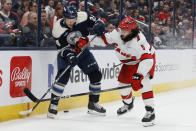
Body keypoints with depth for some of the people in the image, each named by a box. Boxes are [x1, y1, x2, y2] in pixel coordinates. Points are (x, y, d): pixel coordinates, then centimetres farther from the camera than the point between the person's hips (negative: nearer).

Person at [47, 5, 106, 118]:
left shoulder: (83, 17, -20)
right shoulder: (58, 28, -22)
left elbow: (95, 22, -3)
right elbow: (62, 47, -18)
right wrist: (69, 56, -34)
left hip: (83, 51, 3)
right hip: (66, 53, -3)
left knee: (96, 74, 0)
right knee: (63, 76, -24)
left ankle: (93, 104, 16)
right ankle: (53, 104, -17)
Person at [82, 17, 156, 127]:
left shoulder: (139, 40, -39)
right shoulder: (117, 34, -21)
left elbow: (147, 60, -47)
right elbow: (104, 39, -8)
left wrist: (138, 75, -56)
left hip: (147, 57, -7)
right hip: (130, 62, 7)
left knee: (143, 82, -26)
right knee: (123, 82, 8)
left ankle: (150, 112, -22)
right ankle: (128, 103, 39)